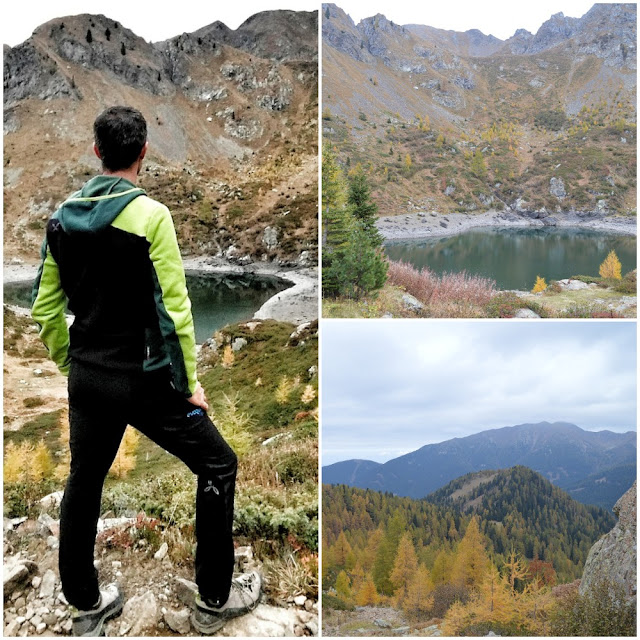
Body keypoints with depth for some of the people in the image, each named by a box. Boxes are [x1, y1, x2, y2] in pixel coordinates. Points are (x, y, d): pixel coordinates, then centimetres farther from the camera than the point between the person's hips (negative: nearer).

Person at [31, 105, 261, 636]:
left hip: (87, 377, 7)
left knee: (83, 483, 21)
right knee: (218, 465, 11)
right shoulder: (149, 214, -14)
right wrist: (190, 382, -7)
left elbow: (45, 308, 9)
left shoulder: (62, 216, 5)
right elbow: (174, 307, -16)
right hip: (144, 378, -6)